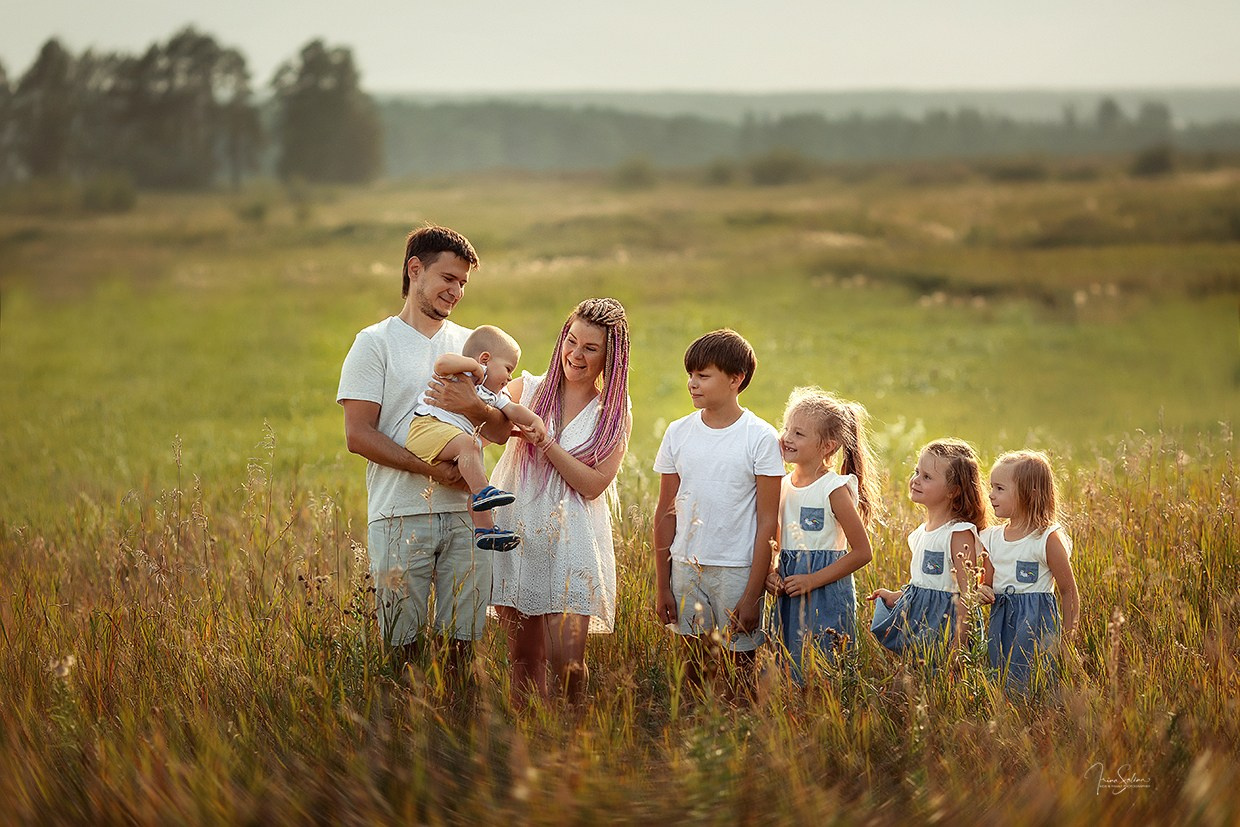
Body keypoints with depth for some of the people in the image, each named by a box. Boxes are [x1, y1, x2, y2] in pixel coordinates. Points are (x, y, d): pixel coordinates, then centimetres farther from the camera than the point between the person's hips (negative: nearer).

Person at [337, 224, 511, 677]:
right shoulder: (375, 343, 2)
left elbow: (502, 431, 12)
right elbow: (358, 435, -6)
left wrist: (476, 408, -11)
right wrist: (430, 468, -15)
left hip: (465, 513, 4)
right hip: (401, 516, -4)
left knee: (463, 640, 2)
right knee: (401, 643, -3)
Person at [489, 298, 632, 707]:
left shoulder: (615, 413, 4)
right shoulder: (527, 389, 6)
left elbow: (593, 484, -6)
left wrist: (544, 441, -15)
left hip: (571, 540, -1)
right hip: (516, 532, 2)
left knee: (566, 662, -8)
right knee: (523, 658, 6)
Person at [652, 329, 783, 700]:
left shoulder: (761, 438, -7)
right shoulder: (678, 433, 5)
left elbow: (767, 522, -7)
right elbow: (666, 513, 10)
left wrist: (753, 593, -11)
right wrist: (662, 586, 9)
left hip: (738, 571, -4)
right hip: (686, 570, 4)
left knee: (738, 670, 2)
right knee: (692, 665, 9)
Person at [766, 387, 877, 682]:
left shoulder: (834, 488, -12)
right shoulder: (782, 487, 6)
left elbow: (862, 552, -12)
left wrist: (813, 580, -16)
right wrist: (768, 574, -2)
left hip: (826, 594, -6)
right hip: (789, 595, 6)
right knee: (789, 672, 10)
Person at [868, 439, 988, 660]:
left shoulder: (959, 533, -16)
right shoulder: (921, 532, 11)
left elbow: (967, 592, -18)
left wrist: (958, 643, -21)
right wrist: (896, 597, 13)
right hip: (914, 615, 8)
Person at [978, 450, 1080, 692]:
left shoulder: (1048, 538, -11)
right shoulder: (992, 538, 7)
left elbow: (1069, 592, -6)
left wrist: (1068, 639, -7)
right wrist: (982, 591, -5)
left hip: (1036, 620, -6)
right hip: (1000, 622, 6)